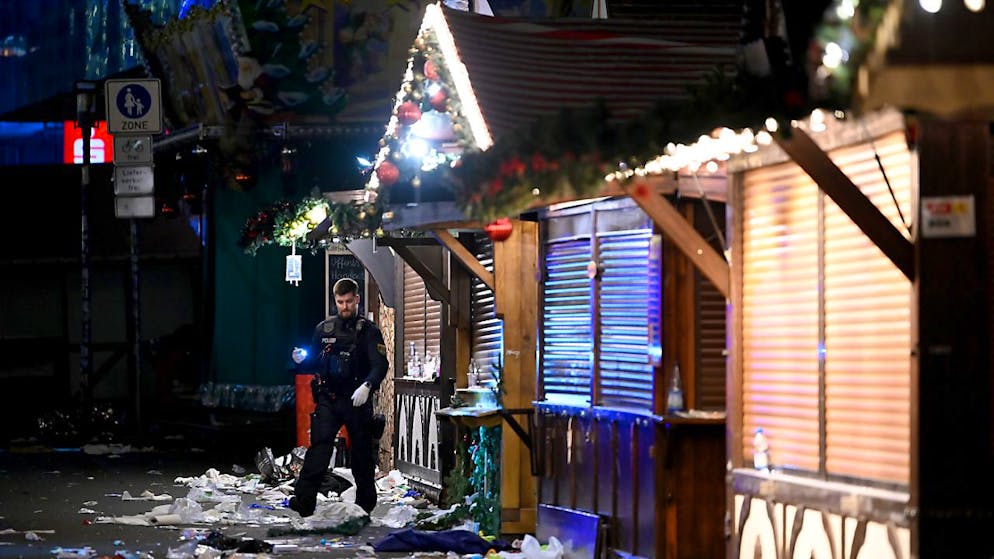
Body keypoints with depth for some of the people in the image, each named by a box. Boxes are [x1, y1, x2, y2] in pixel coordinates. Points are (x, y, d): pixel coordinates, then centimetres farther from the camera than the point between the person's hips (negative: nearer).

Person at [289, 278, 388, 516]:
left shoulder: (368, 331, 1)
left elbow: (380, 365, -10)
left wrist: (367, 385, -28)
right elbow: (315, 364, 20)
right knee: (319, 446, -14)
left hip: (357, 400, -2)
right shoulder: (324, 329, 12)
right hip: (328, 398, 2)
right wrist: (302, 360, -3)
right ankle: (304, 501, -22)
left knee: (362, 452, 7)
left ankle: (366, 502, 21)